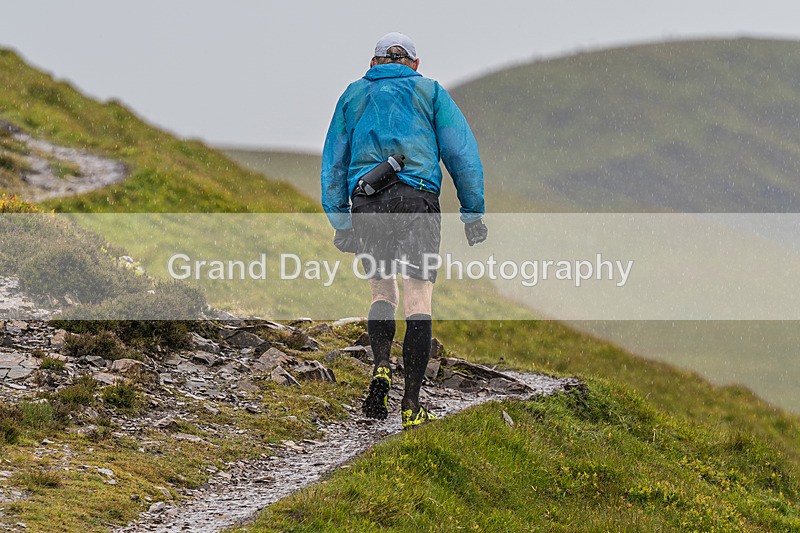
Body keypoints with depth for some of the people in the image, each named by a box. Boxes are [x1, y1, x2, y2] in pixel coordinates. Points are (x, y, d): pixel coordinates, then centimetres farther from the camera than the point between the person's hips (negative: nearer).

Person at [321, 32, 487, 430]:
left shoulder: (353, 95, 20)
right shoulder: (431, 93, 15)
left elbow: (333, 163, 14)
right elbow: (462, 152, 7)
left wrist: (339, 221, 13)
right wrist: (473, 213, 7)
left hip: (365, 203, 2)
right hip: (417, 199, -2)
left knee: (382, 292, 20)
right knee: (418, 304, -1)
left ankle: (381, 369, -4)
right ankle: (411, 405, -8)